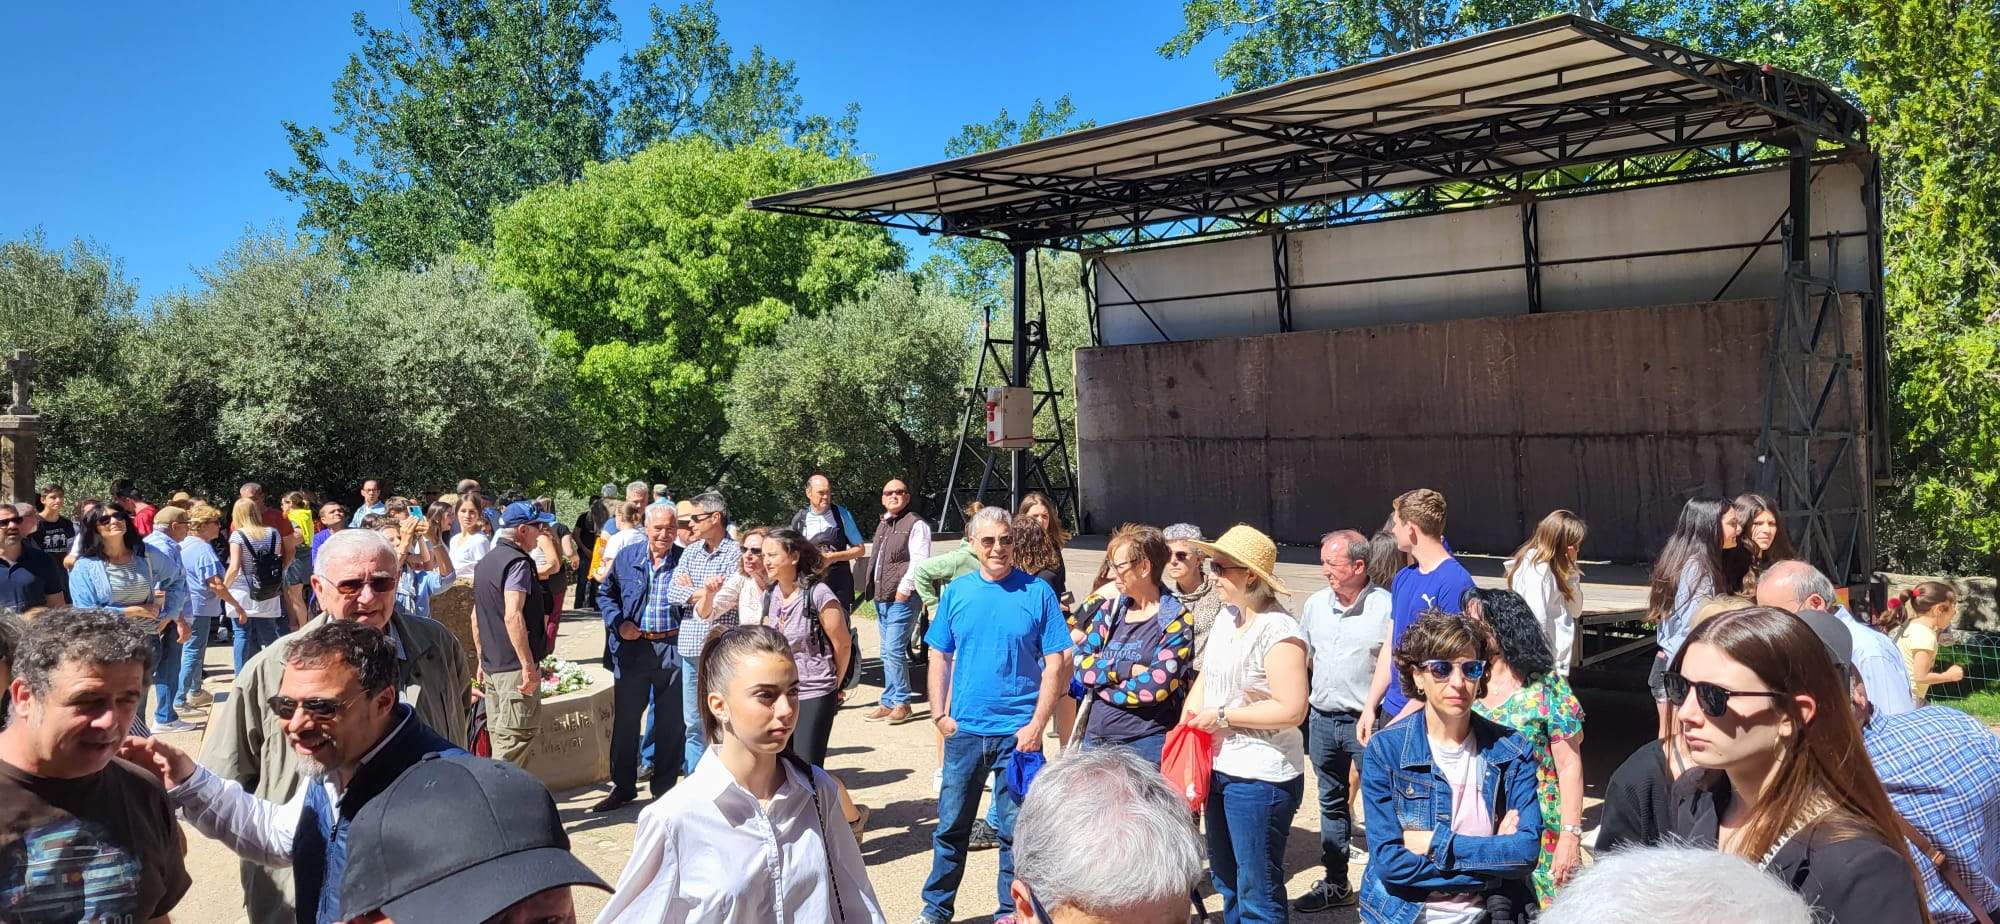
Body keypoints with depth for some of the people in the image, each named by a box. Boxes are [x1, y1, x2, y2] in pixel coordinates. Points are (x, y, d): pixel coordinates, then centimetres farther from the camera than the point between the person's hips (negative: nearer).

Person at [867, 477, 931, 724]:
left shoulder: (916, 525, -7)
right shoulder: (882, 525, 20)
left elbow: (919, 562, -15)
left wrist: (904, 589, -19)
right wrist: (874, 590, 18)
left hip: (902, 599, -9)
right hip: (881, 598, 9)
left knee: (894, 650, -11)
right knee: (888, 653, 12)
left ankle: (900, 703, -1)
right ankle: (889, 703, 17)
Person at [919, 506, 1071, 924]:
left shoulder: (1038, 592, -5)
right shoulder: (956, 591, 3)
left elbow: (1055, 663, -5)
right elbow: (940, 657, 9)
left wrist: (1037, 724, -11)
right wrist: (939, 714, 1)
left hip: (1018, 732, -2)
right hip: (964, 730, 2)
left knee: (1015, 828, 7)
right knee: (951, 825, 11)